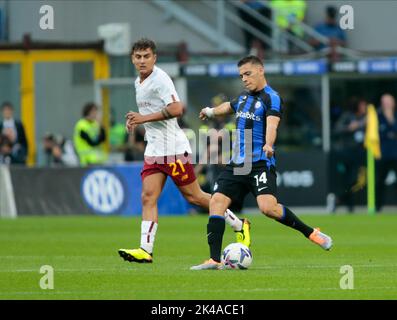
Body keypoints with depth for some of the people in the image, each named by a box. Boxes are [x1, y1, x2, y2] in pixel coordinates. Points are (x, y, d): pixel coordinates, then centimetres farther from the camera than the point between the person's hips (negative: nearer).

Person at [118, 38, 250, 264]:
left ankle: (239, 226, 15)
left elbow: (176, 109, -24)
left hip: (173, 148, -8)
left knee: (194, 196, 0)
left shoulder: (160, 79, -14)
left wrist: (145, 118, -20)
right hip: (154, 150, 8)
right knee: (148, 197, -6)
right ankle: (145, 250, -13)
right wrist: (136, 120, 12)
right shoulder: (139, 82, 15)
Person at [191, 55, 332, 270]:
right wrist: (211, 112, 56)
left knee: (267, 207, -25)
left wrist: (268, 144, -45)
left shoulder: (271, 98, -8)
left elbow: (272, 123, -27)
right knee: (216, 202, -7)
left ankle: (311, 233, -6)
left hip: (260, 163, -8)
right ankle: (214, 260, -7)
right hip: (236, 164, 8)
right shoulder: (244, 97, 17)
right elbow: (229, 106, 42)